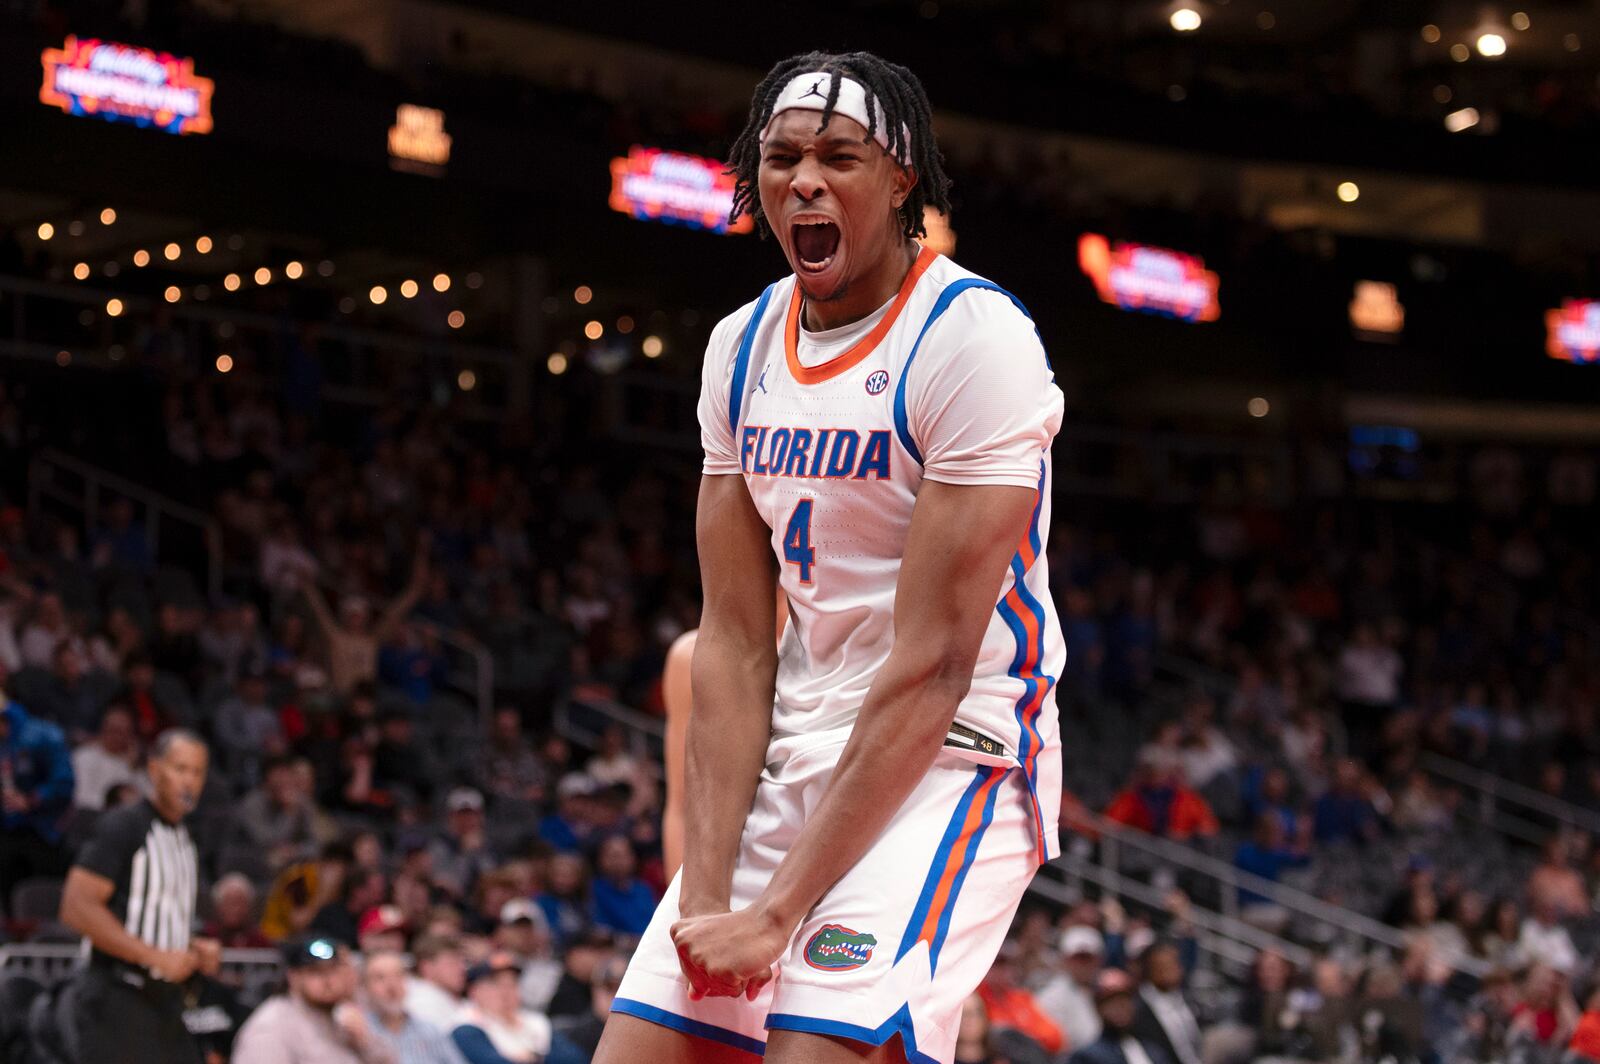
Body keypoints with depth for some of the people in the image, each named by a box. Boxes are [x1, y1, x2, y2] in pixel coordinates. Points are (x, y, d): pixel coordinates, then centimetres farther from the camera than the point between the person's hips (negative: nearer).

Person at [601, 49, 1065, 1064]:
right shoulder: (742, 349, 7)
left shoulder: (975, 336, -15)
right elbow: (735, 640, 3)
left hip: (951, 761, -7)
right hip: (794, 758, 7)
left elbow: (932, 665, -18)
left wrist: (778, 913, -20)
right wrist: (705, 894, -9)